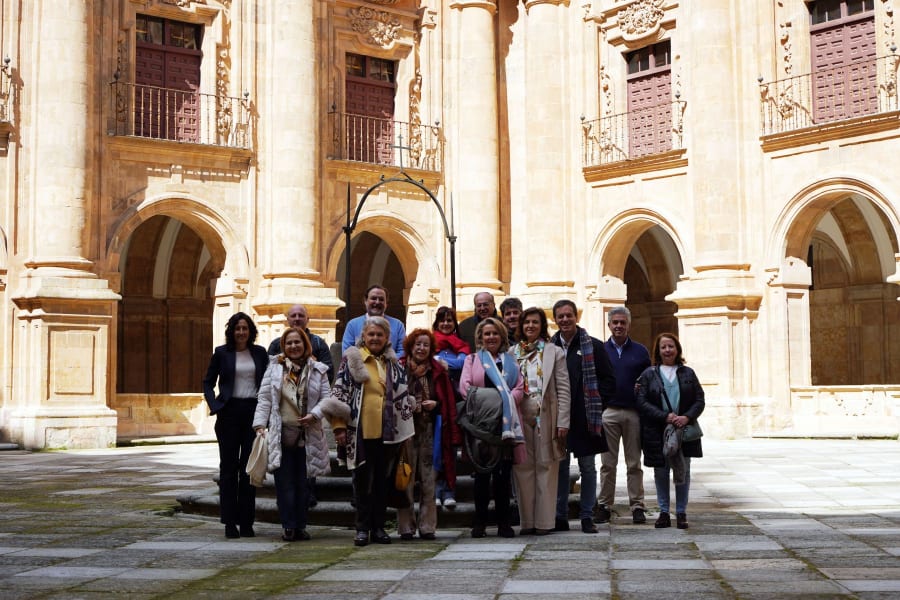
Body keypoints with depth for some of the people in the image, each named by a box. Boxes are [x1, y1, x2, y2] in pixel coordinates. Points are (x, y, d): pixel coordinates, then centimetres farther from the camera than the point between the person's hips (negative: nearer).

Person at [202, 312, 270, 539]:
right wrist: (215, 406, -6)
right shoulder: (221, 353, 4)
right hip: (230, 413, -1)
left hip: (254, 411, 1)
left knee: (249, 467, 3)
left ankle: (246, 522, 9)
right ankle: (230, 522, 6)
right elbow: (208, 382, 8)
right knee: (228, 467, 2)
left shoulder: (260, 353, 8)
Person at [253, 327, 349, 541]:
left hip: (307, 436, 1)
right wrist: (260, 425, -4)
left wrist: (314, 414, -13)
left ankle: (300, 525, 14)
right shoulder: (274, 367, 7)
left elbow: (326, 398, 5)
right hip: (280, 435, -1)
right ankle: (288, 526, 3)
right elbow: (265, 398, 5)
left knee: (303, 483, 6)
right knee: (285, 482, -2)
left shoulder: (317, 370, 7)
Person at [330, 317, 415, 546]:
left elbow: (402, 396, 18)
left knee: (381, 480, 9)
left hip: (386, 431, 4)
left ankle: (378, 527, 16)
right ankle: (362, 528, 8)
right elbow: (339, 392, -4)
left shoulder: (393, 364, 13)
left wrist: (404, 428, 13)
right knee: (362, 480, 0)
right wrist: (340, 426, -9)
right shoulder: (352, 359, 0)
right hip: (361, 431, -4)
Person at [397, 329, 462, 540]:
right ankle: (406, 527, 5)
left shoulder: (438, 371, 8)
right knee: (406, 480, -1)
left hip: (429, 431, 2)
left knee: (428, 482, 3)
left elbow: (448, 402, 13)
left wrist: (435, 404, -5)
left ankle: (427, 526, 10)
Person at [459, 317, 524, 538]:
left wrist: (504, 402, -13)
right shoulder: (472, 360, 14)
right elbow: (464, 385, 0)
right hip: (480, 421, -1)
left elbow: (520, 388, 6)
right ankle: (480, 522, 5)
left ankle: (503, 522, 6)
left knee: (503, 472, 0)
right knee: (482, 472, 0)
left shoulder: (511, 361, 18)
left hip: (505, 423, 1)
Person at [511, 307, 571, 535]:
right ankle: (527, 521, 8)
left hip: (546, 417, -2)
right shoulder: (512, 353, 11)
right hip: (520, 417, 2)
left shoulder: (554, 352, 6)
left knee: (546, 467, 0)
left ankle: (544, 521, 4)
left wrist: (562, 422, -6)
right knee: (523, 468, 2)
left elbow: (563, 389, 1)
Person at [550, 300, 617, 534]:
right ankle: (560, 517, 13)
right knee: (559, 467, 6)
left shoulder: (593, 346, 1)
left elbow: (609, 382, 0)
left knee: (587, 467, 4)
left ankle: (587, 516, 12)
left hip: (585, 418, -2)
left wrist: (591, 399, -9)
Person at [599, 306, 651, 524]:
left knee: (634, 464, 4)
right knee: (607, 463, 3)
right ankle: (605, 506, 9)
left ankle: (637, 506, 8)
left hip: (634, 413, 0)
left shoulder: (640, 351, 9)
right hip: (607, 413, 0)